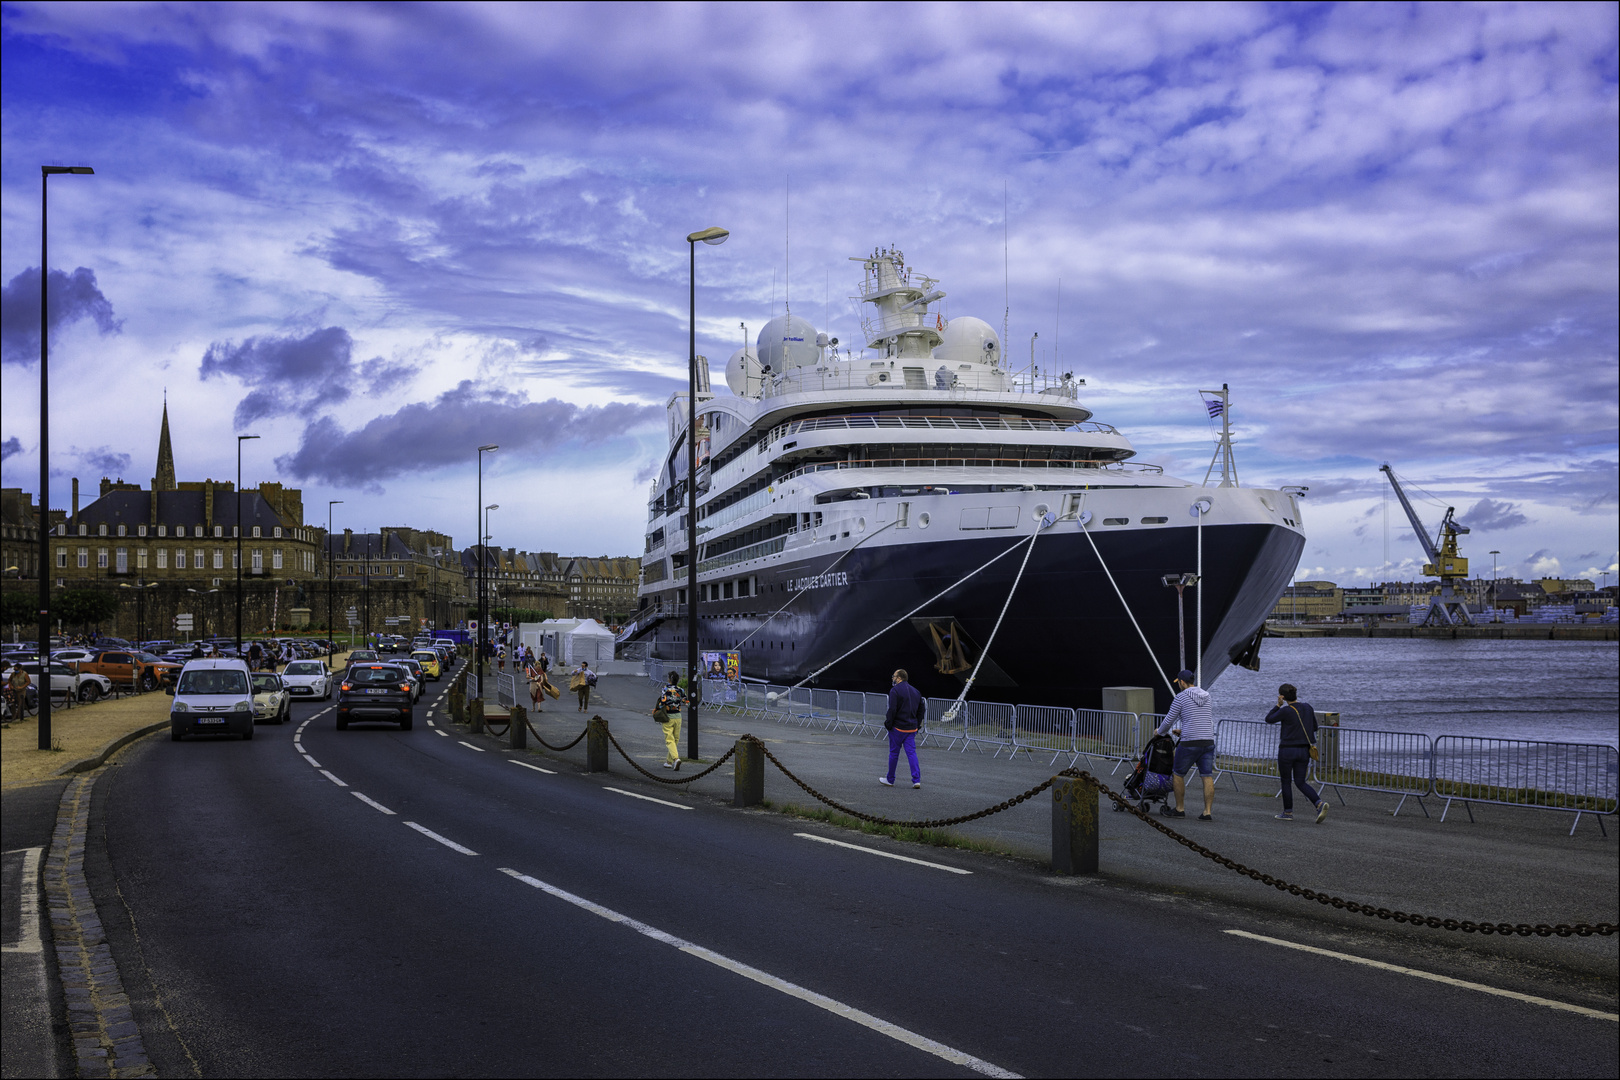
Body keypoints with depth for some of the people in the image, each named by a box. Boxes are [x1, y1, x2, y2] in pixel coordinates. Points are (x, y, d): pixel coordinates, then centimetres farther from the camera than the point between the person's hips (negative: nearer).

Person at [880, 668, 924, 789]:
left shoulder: (895, 690, -10)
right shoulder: (915, 691, 13)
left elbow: (892, 710, -18)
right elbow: (921, 710, 16)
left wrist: (888, 723, -8)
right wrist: (917, 725, 20)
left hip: (898, 728, -6)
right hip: (911, 729, 6)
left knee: (894, 753, 5)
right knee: (912, 753, 3)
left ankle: (890, 780, 15)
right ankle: (916, 780, -8)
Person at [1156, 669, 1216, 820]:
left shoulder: (1181, 697, -6)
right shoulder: (1207, 696, 13)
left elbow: (1169, 719, -1)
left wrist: (1159, 732, 20)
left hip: (1190, 743, -5)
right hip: (1208, 741, 5)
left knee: (1179, 774, 10)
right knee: (1208, 777, 3)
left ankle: (1180, 809, 16)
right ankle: (1208, 812, 0)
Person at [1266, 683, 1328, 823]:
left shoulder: (1286, 711, -16)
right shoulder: (1308, 707, 2)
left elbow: (1269, 719, -2)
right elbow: (1314, 727, 14)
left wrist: (1278, 705, 0)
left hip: (1287, 750, -5)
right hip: (1304, 751, 6)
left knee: (1286, 781, 12)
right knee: (1300, 783, 11)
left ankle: (1288, 812, 18)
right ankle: (1320, 804, -10)